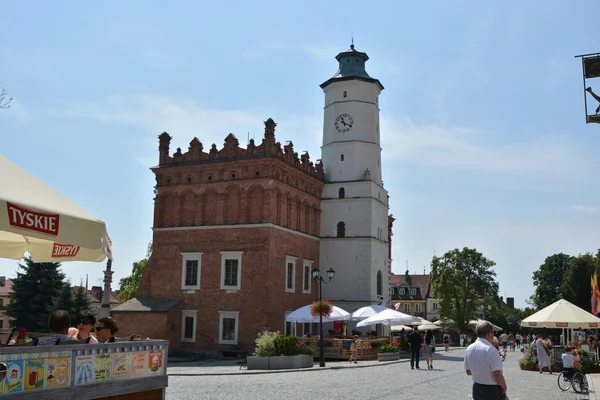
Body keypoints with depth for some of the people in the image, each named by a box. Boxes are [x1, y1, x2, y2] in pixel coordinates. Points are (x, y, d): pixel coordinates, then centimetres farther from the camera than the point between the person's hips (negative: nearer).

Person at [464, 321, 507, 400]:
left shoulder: (469, 349, 1)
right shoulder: (491, 350, -20)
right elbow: (497, 374, -20)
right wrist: (504, 388, -4)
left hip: (476, 389, 7)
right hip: (492, 390, -6)